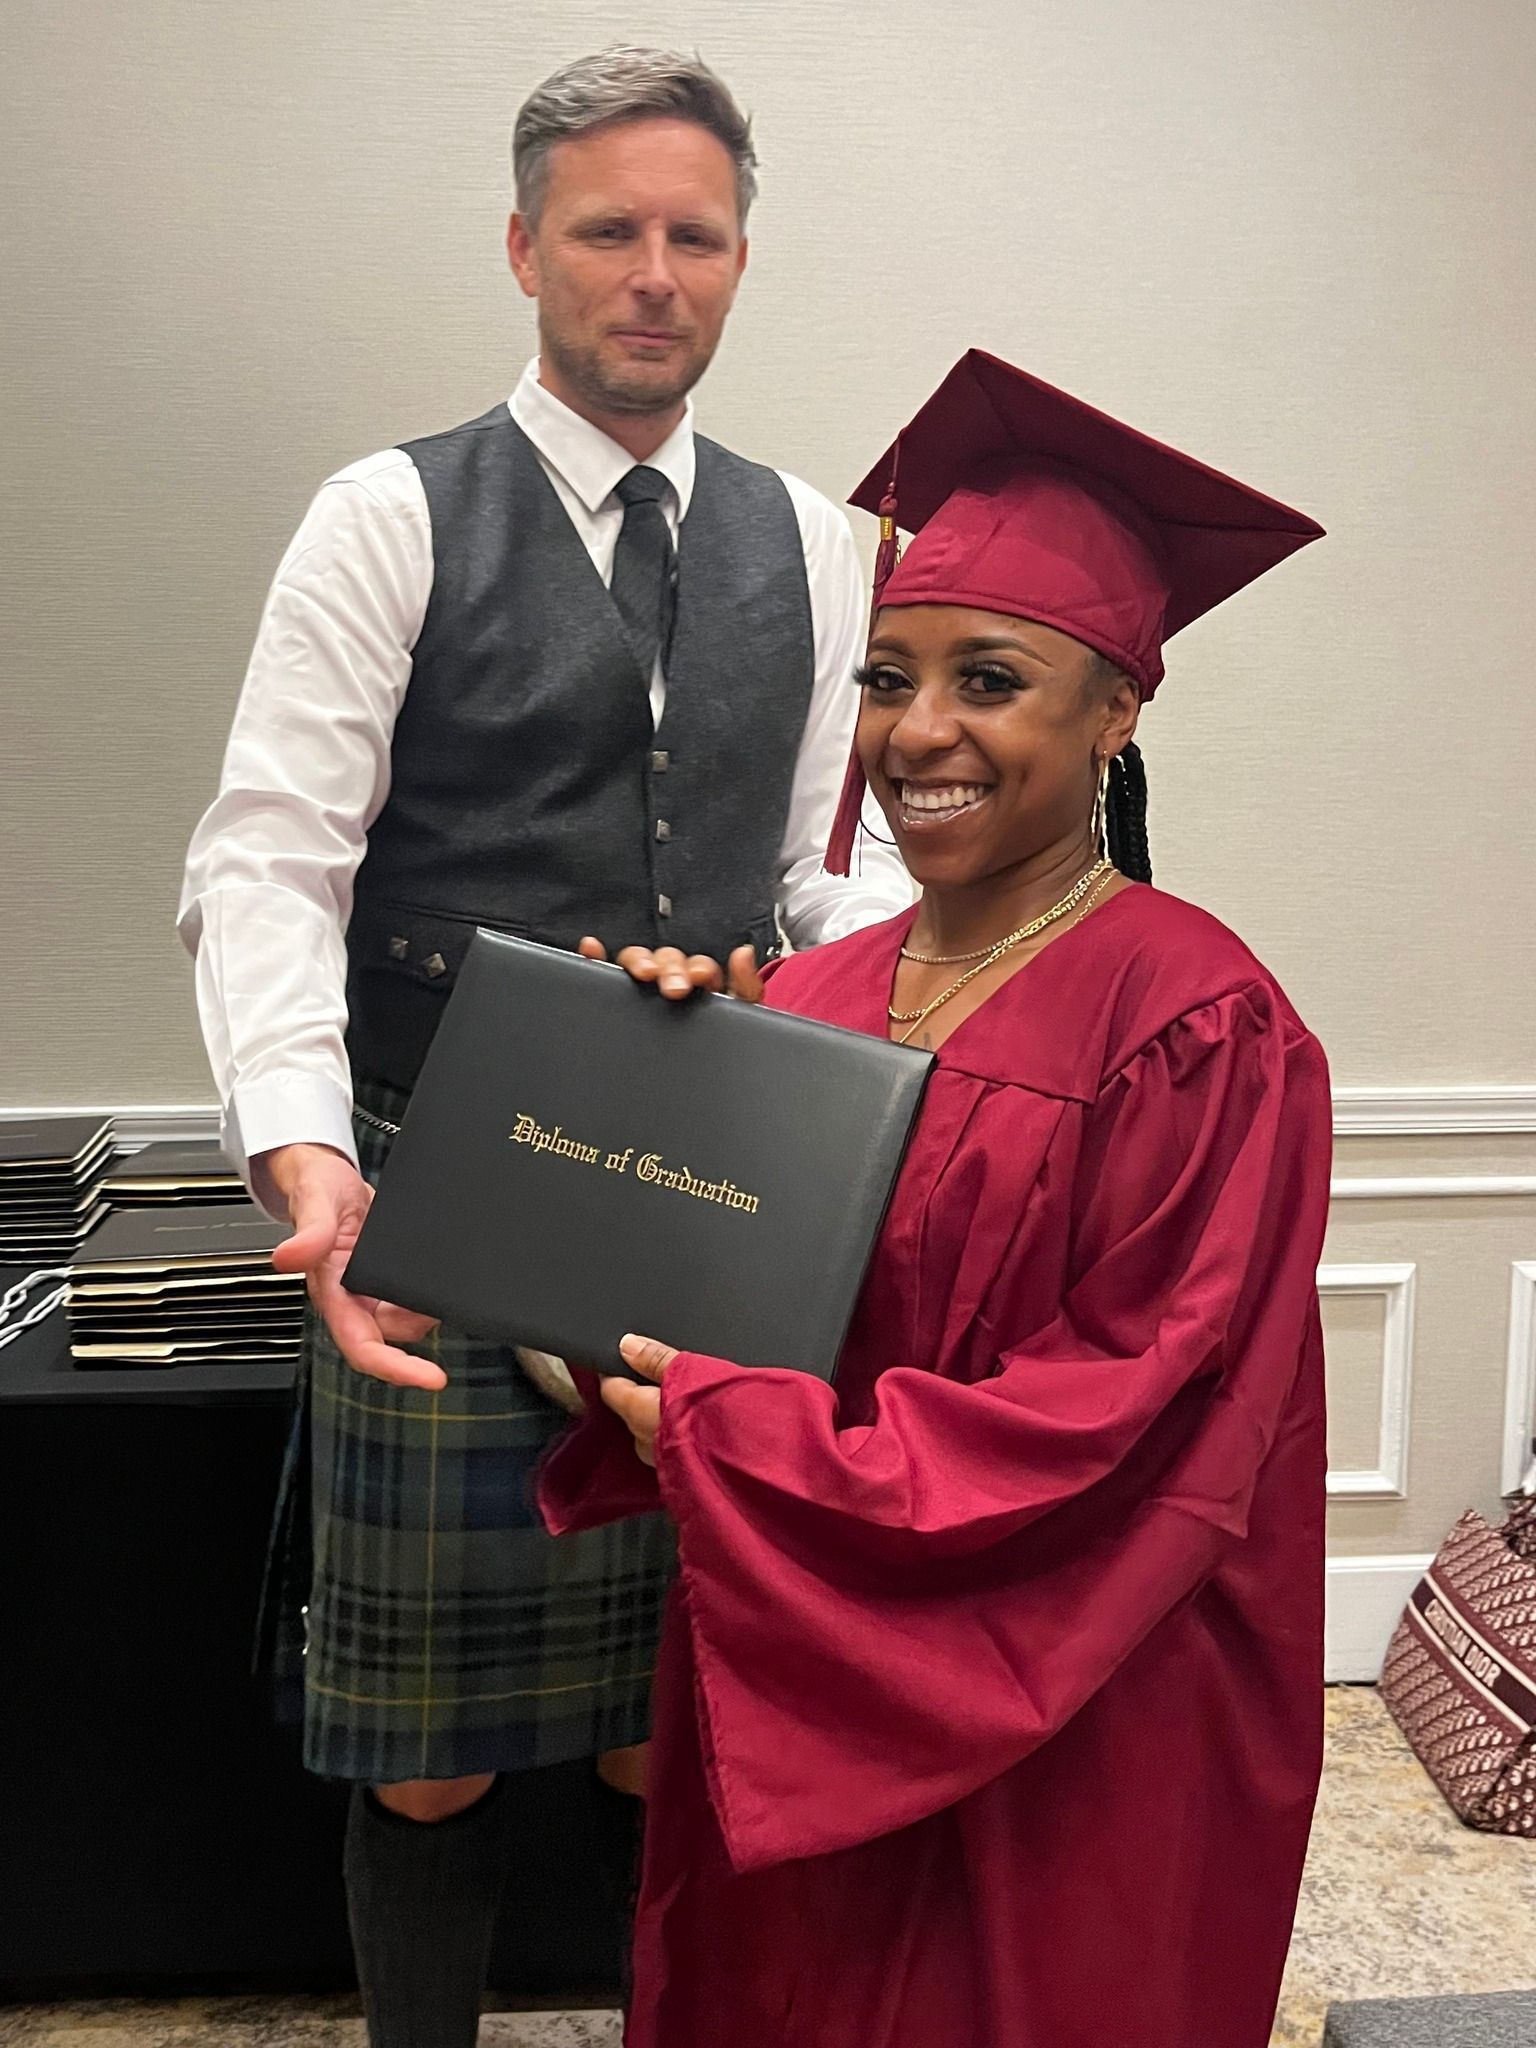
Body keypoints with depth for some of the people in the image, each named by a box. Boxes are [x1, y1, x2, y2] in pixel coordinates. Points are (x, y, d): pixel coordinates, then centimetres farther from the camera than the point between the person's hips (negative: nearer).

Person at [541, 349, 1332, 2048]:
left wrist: (735, 1444, -22)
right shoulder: (817, 992, 2)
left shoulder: (1196, 1025, -17)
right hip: (780, 1684, 6)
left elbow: (1132, 1415, -21)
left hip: (1062, 1739, -6)